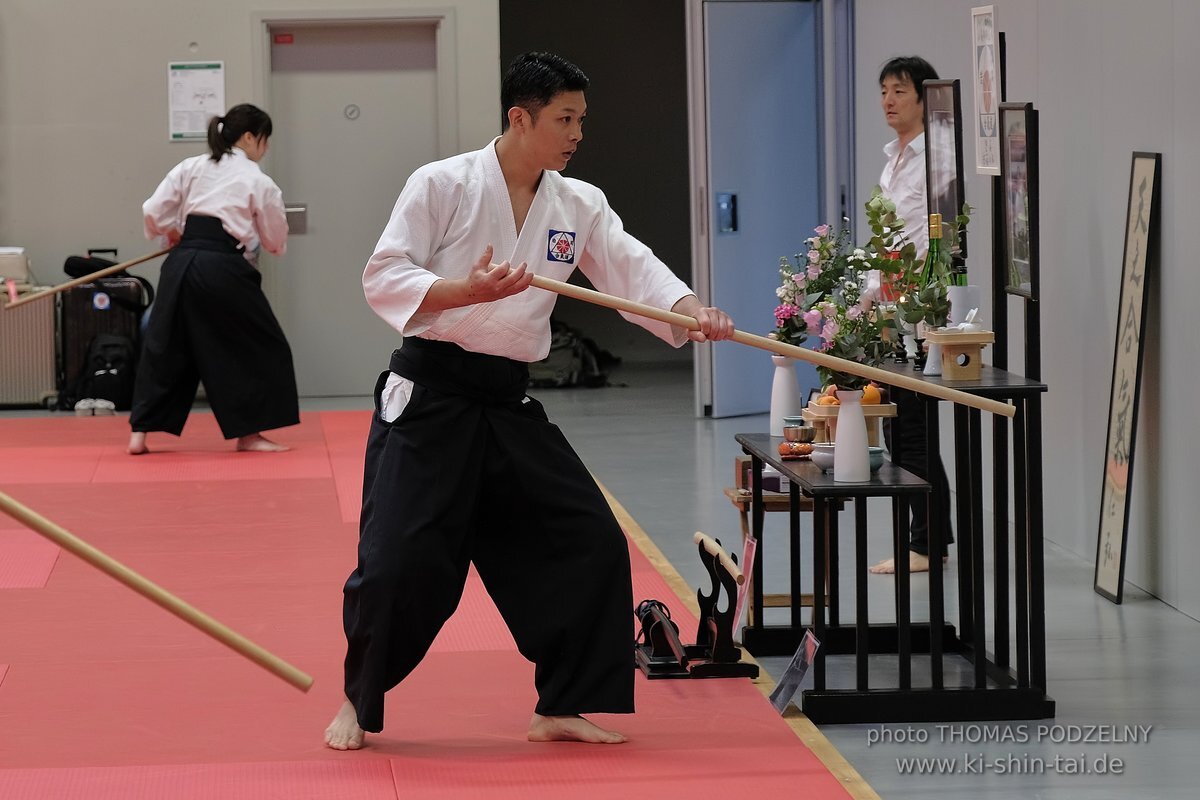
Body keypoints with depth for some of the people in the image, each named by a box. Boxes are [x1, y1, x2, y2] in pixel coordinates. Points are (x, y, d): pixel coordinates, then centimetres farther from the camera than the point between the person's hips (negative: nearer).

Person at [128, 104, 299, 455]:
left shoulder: (190, 168, 10)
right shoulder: (259, 183, 1)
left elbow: (154, 212, 4)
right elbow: (276, 242, 8)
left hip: (180, 267, 5)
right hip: (223, 271, -5)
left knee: (165, 345, 15)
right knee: (260, 348, 10)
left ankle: (140, 433, 13)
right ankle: (248, 433, 11)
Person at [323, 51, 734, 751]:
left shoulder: (579, 205, 6)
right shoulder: (443, 185, -8)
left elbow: (634, 270, -4)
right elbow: (385, 278, -11)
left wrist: (690, 309, -24)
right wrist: (467, 290, -26)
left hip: (508, 405, 6)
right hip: (429, 397, -5)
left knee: (588, 542, 1)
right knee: (399, 559, -8)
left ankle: (563, 707, 13)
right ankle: (359, 704, 15)